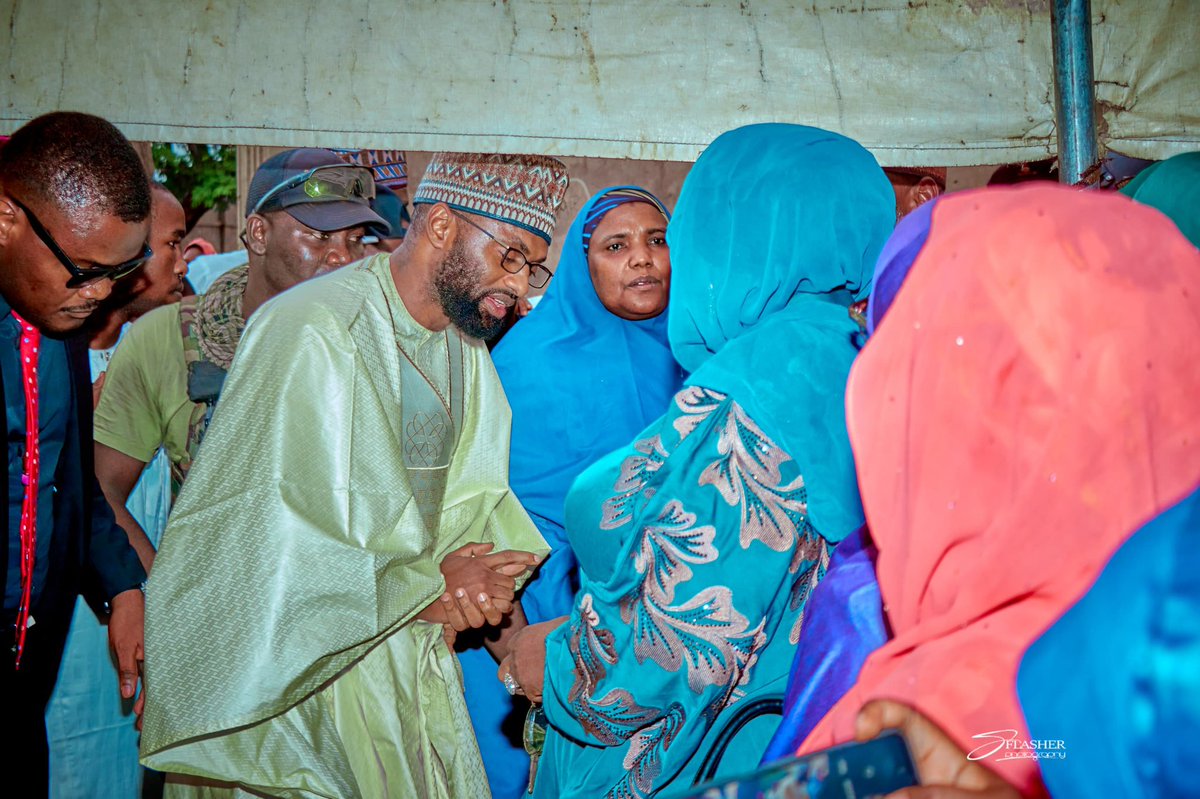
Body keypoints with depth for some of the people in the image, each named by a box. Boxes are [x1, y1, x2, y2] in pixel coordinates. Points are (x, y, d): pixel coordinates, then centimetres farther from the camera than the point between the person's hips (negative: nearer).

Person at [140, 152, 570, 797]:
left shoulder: (468, 349, 7)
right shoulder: (312, 330, -22)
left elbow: (474, 491, 9)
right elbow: (268, 529, -25)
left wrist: (477, 578, -13)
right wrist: (424, 589, -18)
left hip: (414, 645, 7)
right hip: (312, 664, -7)